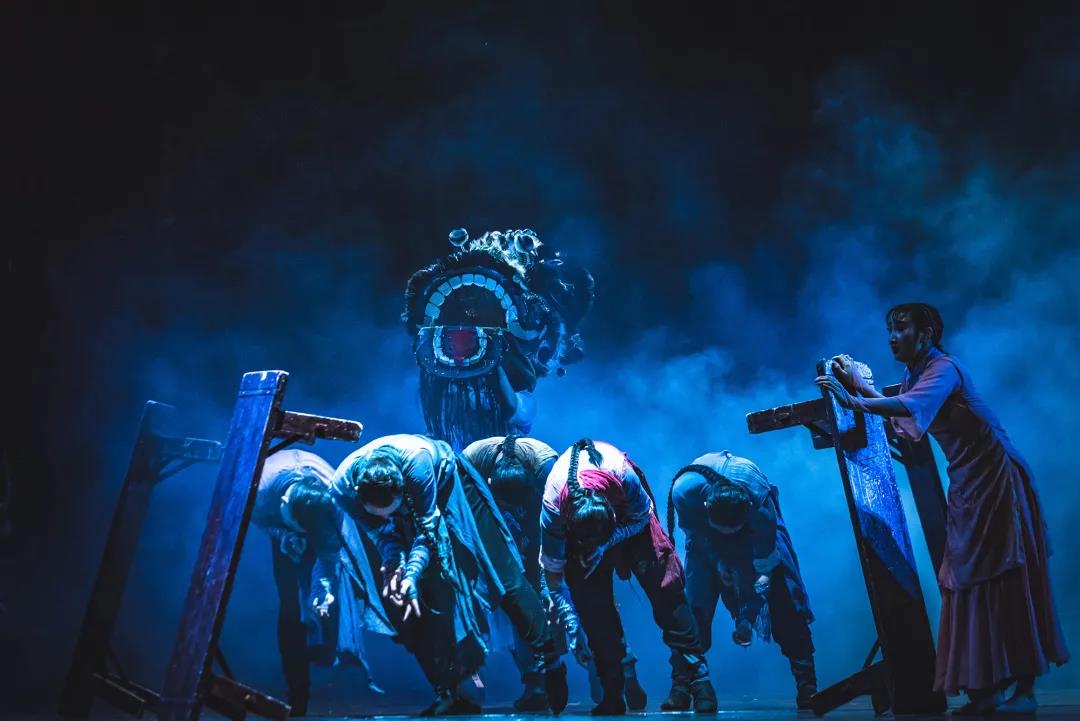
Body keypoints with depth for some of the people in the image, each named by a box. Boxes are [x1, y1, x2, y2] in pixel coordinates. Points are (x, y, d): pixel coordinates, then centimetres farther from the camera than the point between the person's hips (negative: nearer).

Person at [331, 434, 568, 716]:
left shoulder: (417, 462, -43)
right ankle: (448, 694, 7)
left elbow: (427, 527, -31)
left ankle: (548, 659, 7)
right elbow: (381, 531, -17)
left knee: (497, 571, -6)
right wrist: (395, 564, -35)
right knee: (417, 600, -4)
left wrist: (412, 574, -41)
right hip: (408, 513, 4)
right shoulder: (343, 487, -32)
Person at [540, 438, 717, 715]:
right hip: (577, 526, 1)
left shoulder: (625, 476, -40)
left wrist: (606, 543, -27)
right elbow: (552, 567, -19)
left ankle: (693, 677, -7)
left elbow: (642, 518, -17)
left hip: (629, 512, 0)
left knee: (662, 585, -13)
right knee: (591, 603, -13)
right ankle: (614, 691, -3)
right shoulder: (553, 503, -36)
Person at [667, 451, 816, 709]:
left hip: (755, 529, -1)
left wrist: (745, 620, -24)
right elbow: (693, 532, -14)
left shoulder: (761, 505, -41)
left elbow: (763, 569, -29)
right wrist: (717, 561, -12)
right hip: (706, 538, 1)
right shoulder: (684, 491, -39)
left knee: (784, 603, -13)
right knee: (695, 605, -11)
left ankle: (807, 688, -5)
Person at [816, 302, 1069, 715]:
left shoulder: (944, 368, -15)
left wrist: (854, 402, -40)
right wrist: (857, 383, 4)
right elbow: (901, 421, 7)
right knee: (970, 583, 6)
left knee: (1009, 582, -6)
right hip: (966, 485, 9)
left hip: (997, 479, -9)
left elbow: (910, 407, -34)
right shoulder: (913, 376, 13)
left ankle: (1025, 691, 0)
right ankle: (985, 690, 10)